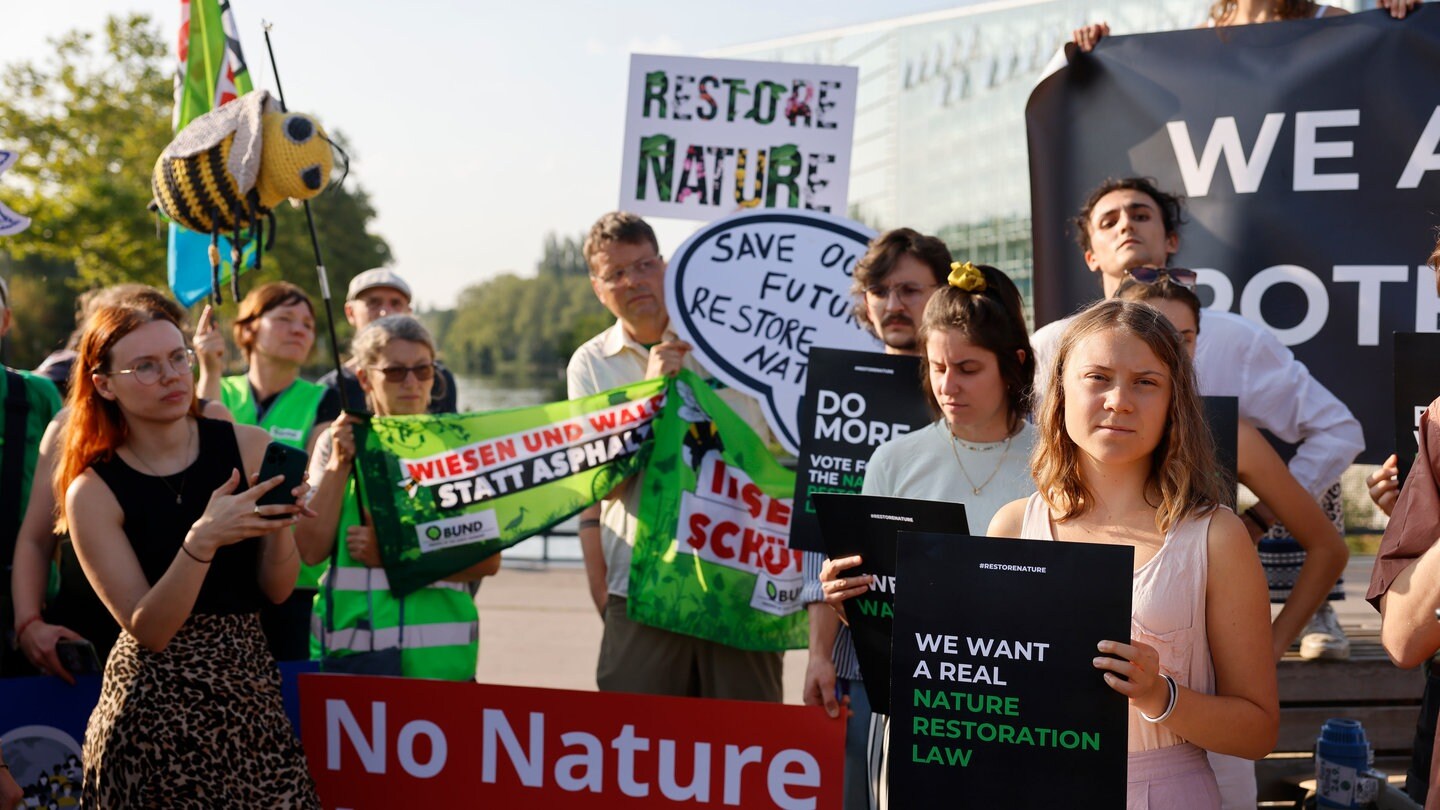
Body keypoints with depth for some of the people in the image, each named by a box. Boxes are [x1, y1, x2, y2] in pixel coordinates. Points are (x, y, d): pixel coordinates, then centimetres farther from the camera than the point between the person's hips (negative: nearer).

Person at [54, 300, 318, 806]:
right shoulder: (93, 492, -6)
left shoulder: (249, 447, -2)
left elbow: (278, 589, 0)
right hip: (153, 704, -2)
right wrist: (202, 539, -27)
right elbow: (149, 630, -12)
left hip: (249, 684, 2)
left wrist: (277, 522, -19)